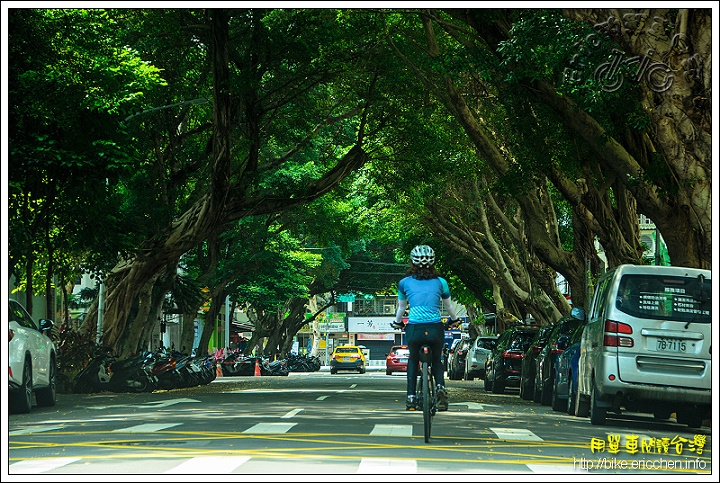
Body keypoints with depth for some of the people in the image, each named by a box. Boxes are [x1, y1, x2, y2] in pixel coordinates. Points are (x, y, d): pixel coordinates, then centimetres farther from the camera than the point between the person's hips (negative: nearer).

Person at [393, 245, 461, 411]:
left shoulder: (405, 283, 8)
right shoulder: (440, 282, 8)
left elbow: (401, 308, 21)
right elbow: (449, 306, 21)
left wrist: (397, 323, 41)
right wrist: (454, 320, 42)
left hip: (414, 329, 0)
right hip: (435, 329, 0)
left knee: (413, 361, 26)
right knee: (437, 360, 24)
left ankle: (411, 397, 16)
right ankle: (440, 386, -6)